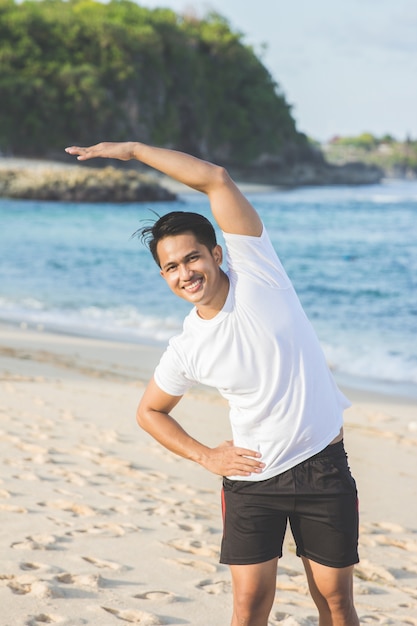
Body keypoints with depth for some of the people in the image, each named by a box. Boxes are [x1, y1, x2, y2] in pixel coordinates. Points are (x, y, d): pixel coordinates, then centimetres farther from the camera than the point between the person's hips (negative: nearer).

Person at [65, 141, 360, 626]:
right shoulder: (186, 352, -4)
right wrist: (206, 457, 2)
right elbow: (149, 412, 13)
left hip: (322, 466, -1)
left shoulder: (255, 270, -10)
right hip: (252, 479, 1)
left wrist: (133, 149, -12)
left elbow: (217, 180, -17)